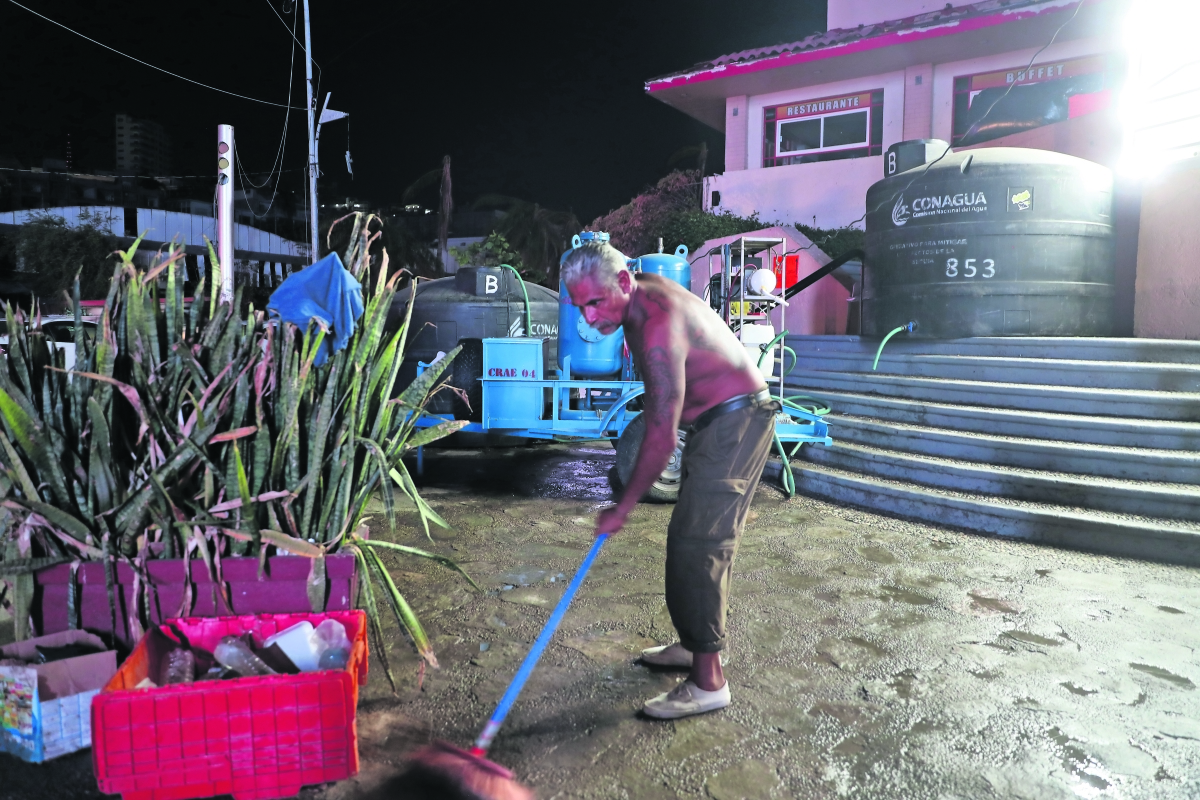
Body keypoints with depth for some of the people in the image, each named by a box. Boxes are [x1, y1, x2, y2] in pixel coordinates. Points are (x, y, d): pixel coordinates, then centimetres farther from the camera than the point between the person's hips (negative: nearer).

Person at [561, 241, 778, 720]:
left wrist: (622, 509, -20)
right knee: (692, 536, 15)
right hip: (712, 423, 10)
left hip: (735, 423, -10)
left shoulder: (659, 327, -29)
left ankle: (708, 680, -6)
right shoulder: (638, 299, 1)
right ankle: (694, 643, 29)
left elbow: (662, 439, -28)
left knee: (695, 542, -13)